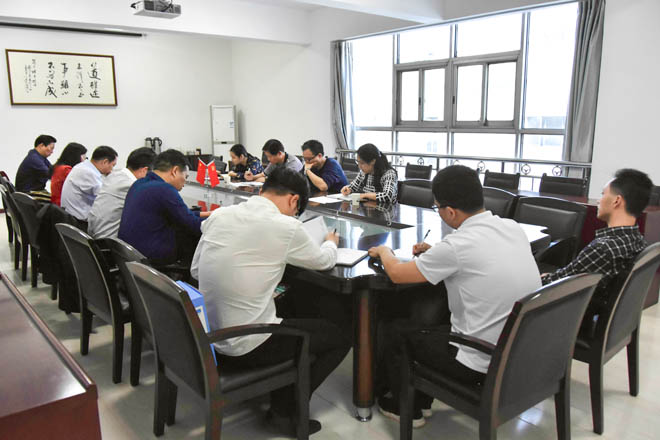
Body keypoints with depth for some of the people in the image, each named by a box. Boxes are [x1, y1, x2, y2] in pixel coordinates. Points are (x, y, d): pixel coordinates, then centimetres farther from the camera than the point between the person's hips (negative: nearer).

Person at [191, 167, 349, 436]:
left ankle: (277, 395, 27)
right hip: (245, 347, -7)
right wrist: (331, 242, 25)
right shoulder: (286, 227, -15)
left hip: (206, 337, 7)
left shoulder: (218, 215, 1)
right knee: (340, 336, 10)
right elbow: (324, 261, 3)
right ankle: (285, 410, 13)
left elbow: (196, 270, 11)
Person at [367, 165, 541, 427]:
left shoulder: (457, 246, -24)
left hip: (484, 364, -7)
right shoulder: (513, 228, -2)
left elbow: (397, 274, -10)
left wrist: (383, 252, 10)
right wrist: (435, 254, 14)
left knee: (396, 331, 14)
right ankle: (422, 398, 40)